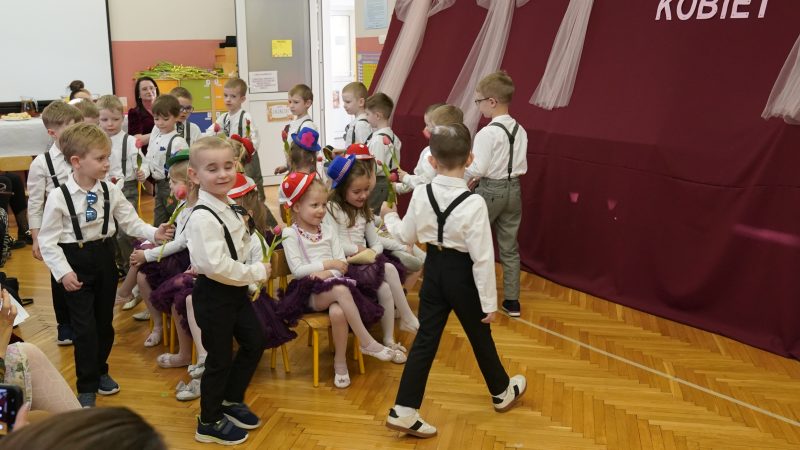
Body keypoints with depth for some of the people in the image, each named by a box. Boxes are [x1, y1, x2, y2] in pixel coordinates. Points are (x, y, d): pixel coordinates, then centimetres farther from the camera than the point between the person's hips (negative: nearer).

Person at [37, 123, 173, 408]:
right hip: (75, 263, -4)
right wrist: (63, 271, -15)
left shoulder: (110, 191, -3)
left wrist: (154, 233, -18)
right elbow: (48, 240, -10)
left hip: (104, 258, 4)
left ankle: (100, 371, 37)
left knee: (105, 321, 15)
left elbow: (131, 222, 0)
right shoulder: (59, 197, -14)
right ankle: (86, 387, 13)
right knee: (84, 327, -2)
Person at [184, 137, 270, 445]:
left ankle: (231, 402, 40)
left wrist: (252, 277, 2)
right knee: (220, 358, 5)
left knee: (254, 342, 20)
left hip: (235, 289, 9)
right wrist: (258, 272, -20)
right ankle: (209, 422, 26)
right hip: (213, 295, -9)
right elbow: (215, 266, -30)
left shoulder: (229, 208, 6)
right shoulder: (202, 217, -23)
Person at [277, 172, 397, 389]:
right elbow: (297, 269, -9)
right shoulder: (290, 233, 0)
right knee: (341, 290, -37)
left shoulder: (328, 229, 14)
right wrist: (327, 264, -16)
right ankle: (367, 342, -27)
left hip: (332, 285, 3)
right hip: (309, 292, -3)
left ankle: (340, 362, -12)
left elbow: (342, 263, 7)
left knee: (338, 312, -34)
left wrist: (328, 273, -14)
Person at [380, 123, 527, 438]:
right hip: (462, 275, -3)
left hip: (434, 270, 4)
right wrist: (489, 302, -10)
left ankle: (404, 411, 10)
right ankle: (502, 391, 43)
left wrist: (389, 216, 26)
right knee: (479, 336, 17)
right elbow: (482, 258, -19)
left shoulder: (420, 194, -9)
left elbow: (406, 236, 5)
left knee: (425, 339, 10)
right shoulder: (473, 203, -22)